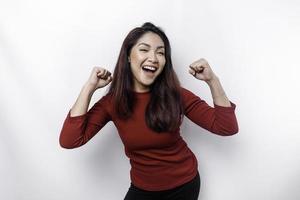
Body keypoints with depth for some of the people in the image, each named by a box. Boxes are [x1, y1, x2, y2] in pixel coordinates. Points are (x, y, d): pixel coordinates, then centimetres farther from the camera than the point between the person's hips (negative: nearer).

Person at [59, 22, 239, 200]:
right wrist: (90, 87, -25)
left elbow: (228, 127, -20)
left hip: (184, 184, 0)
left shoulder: (176, 95, -18)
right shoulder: (113, 101, -15)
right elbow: (69, 141, -24)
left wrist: (212, 80, -30)